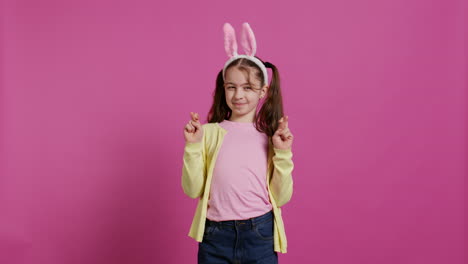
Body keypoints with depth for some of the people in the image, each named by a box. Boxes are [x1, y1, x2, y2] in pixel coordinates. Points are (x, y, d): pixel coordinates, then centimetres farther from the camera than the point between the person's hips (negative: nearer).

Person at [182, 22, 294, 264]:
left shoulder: (271, 137, 2)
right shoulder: (210, 132, -1)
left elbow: (281, 197, 0)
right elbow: (192, 190, -3)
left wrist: (283, 153, -10)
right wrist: (193, 146, -11)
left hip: (260, 235, 1)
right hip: (215, 235, 0)